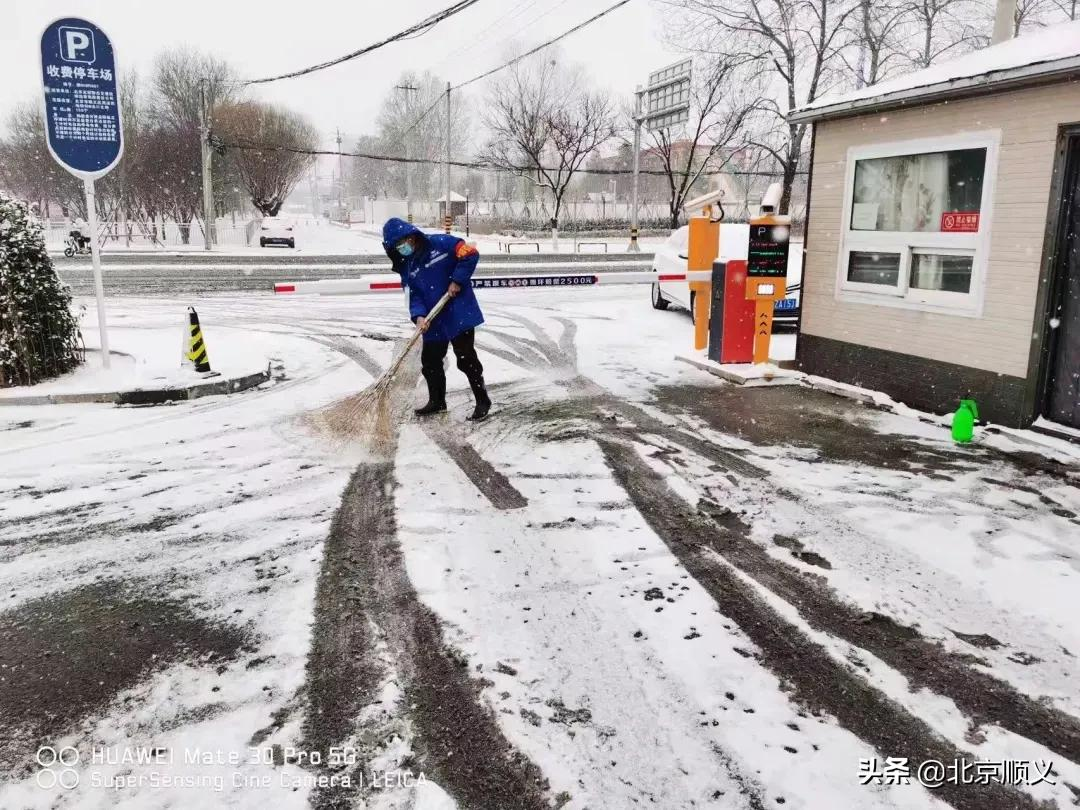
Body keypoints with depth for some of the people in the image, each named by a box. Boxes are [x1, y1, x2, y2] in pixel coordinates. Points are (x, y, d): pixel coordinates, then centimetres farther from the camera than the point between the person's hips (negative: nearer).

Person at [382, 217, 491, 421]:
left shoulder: (441, 243, -11)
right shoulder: (407, 268, 6)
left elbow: (470, 254, -14)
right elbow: (414, 295, 1)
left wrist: (457, 280, -18)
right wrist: (418, 316, -17)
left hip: (459, 313, -6)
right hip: (434, 320, 6)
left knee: (466, 359, -4)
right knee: (430, 361, 12)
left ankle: (483, 401, 9)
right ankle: (436, 401, 31)